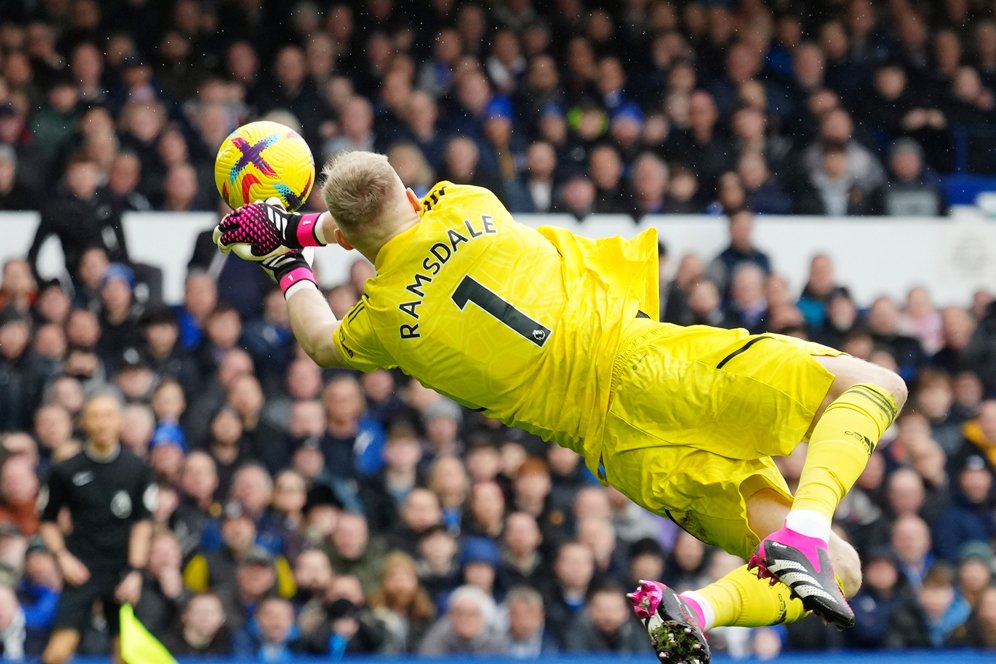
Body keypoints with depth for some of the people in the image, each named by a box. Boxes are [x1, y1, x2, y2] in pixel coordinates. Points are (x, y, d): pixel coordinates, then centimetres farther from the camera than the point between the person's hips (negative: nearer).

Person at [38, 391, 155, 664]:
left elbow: (142, 524, 0)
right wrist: (62, 557, -5)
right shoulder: (66, 471, 0)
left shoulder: (137, 470, 1)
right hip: (82, 571, -1)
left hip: (122, 573, 1)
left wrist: (135, 571, -9)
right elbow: (49, 521, 10)